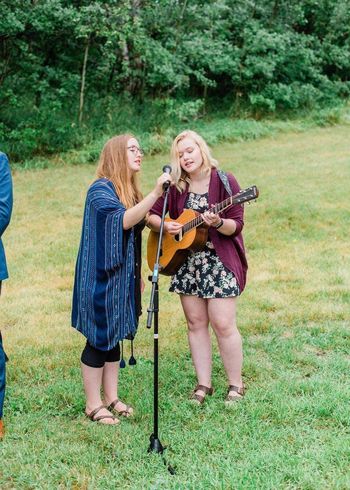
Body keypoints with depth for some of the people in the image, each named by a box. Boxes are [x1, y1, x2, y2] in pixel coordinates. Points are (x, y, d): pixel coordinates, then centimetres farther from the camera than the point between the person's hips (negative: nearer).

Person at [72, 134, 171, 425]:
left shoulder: (131, 191, 12)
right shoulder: (101, 189, -14)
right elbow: (123, 220, -31)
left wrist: (137, 276, 20)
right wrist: (156, 194, -38)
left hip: (123, 276, 8)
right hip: (101, 276, -8)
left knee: (115, 337, 13)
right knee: (99, 339, -1)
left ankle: (111, 398, 23)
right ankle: (94, 405, 10)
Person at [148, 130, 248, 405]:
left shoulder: (225, 182, -7)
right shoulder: (175, 186, 5)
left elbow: (236, 225, -10)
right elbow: (151, 215, 8)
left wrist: (218, 223, -30)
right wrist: (164, 225, -12)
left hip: (220, 262, -4)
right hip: (186, 262, 5)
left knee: (223, 325, -6)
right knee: (196, 323, 8)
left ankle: (236, 385, 10)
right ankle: (204, 384, 18)